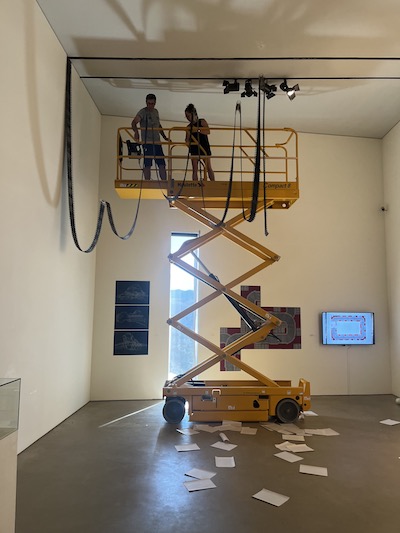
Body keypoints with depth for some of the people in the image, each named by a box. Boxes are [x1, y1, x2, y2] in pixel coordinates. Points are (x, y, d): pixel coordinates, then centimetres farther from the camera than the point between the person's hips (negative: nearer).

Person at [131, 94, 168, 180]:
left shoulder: (156, 112, 17)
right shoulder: (143, 112, -3)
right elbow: (134, 122, -18)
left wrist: (165, 137, 22)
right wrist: (136, 132, -37)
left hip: (157, 142, 6)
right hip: (147, 142, -6)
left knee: (162, 164, 2)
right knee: (147, 164, -6)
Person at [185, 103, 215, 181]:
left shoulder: (202, 121, 0)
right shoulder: (189, 127, 9)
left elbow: (208, 131, -17)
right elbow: (188, 141, 8)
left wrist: (197, 129, -25)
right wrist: (187, 142, -15)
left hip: (204, 147, -3)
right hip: (194, 149, 3)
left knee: (208, 168, -5)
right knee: (195, 170, -1)